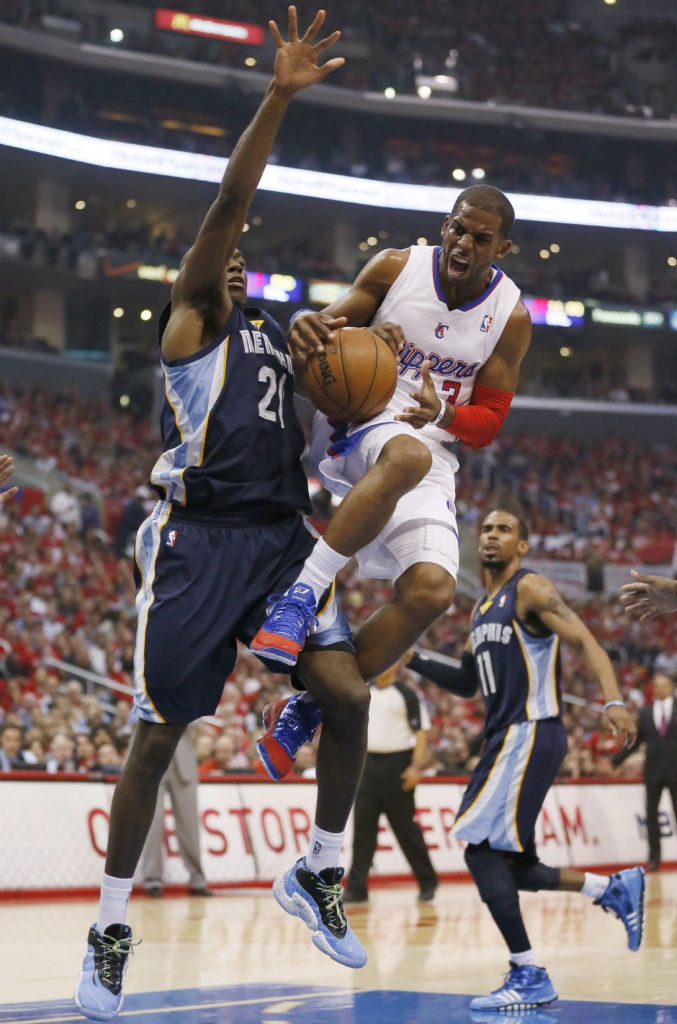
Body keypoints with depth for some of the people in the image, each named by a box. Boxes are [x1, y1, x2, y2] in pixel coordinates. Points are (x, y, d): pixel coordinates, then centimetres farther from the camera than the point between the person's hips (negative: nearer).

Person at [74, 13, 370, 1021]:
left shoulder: (277, 332, 23)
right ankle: (109, 936, 6)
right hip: (199, 538, -6)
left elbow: (299, 432, 32)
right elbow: (229, 202, -10)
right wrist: (277, 95, -20)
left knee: (349, 693, -11)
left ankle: (318, 874, 9)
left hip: (280, 536, 6)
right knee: (159, 736, -4)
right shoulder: (191, 316, 5)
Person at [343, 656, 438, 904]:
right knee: (363, 826, -2)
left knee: (406, 827, 0)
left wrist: (416, 766, -16)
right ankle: (356, 887, -2)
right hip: (367, 763, 5)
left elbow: (422, 731, -7)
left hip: (396, 765, -5)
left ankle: (427, 881, 15)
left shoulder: (406, 695, -3)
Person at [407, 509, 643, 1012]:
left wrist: (614, 701, -31)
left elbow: (585, 640, -16)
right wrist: (414, 658, 16)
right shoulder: (482, 608, 21)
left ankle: (529, 976, -11)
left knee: (482, 849, -16)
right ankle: (616, 889, 24)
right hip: (505, 738, 9)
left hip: (531, 733, -9)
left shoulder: (530, 589, -5)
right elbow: (468, 683, 30)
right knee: (508, 866, 10)